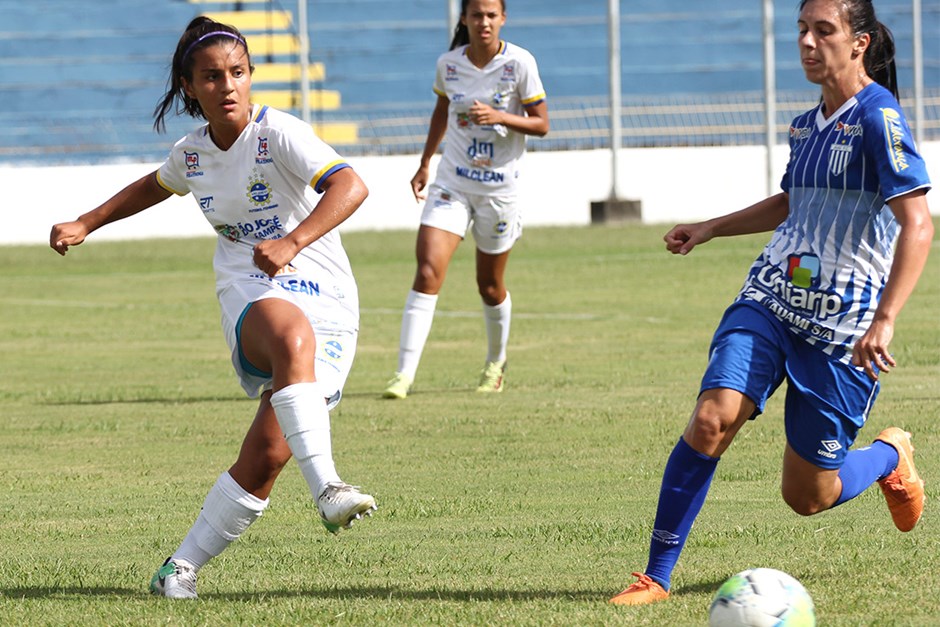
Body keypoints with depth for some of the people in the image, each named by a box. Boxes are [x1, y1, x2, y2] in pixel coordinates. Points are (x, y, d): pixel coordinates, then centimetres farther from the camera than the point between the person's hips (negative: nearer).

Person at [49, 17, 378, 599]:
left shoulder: (280, 133, -10)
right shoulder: (192, 153, 7)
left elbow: (351, 186, -27)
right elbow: (155, 186, 33)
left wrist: (292, 243, -40)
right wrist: (85, 224, 29)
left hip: (326, 302, -2)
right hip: (253, 295, 2)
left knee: (266, 457, -12)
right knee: (292, 333, -39)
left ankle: (185, 565, 8)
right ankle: (327, 487, -52)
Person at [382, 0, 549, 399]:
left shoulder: (519, 63, -11)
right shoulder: (449, 64, -2)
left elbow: (541, 124, -7)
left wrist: (500, 116, -23)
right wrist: (424, 164, 20)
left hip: (499, 187, -1)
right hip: (451, 183, 1)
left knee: (490, 285, 11)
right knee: (428, 272, -15)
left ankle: (496, 362, 38)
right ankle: (405, 373, -16)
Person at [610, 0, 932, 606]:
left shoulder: (878, 118, -13)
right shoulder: (808, 124, 11)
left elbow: (917, 225, -21)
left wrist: (884, 321, -30)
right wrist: (710, 229, 25)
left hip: (843, 328, -6)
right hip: (769, 301, 6)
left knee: (807, 495, 2)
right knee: (712, 420, -18)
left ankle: (892, 456, 36)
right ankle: (657, 576, -11)